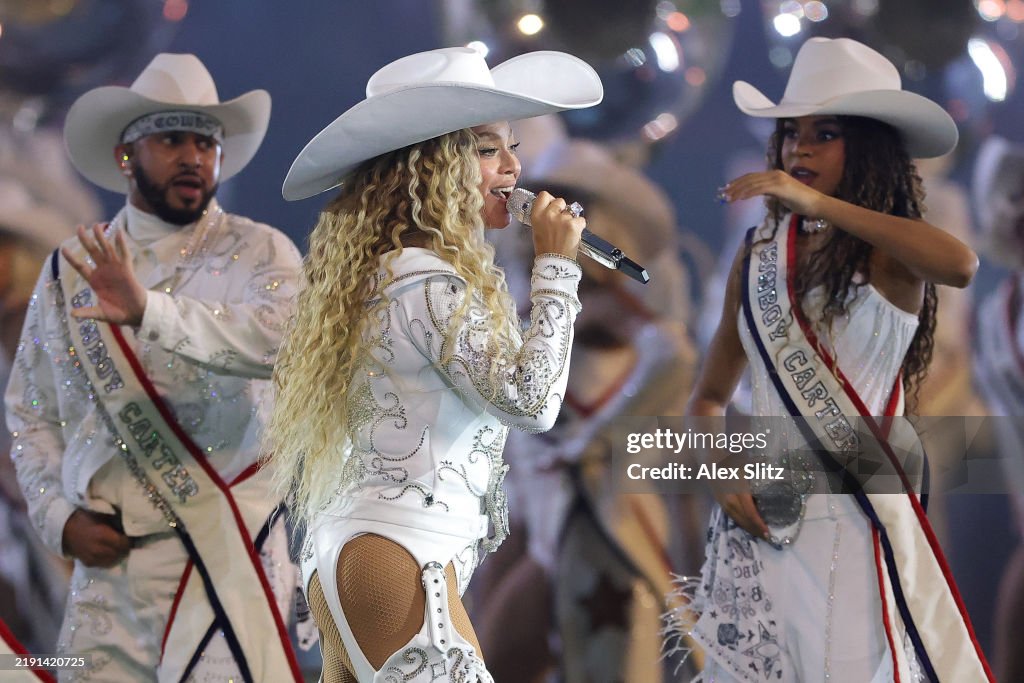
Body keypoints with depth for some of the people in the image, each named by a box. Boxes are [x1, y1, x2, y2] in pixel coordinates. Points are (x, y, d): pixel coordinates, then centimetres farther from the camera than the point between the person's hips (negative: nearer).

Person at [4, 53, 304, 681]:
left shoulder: (259, 254, 0)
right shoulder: (68, 273, 12)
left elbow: (277, 339, -22)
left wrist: (150, 311, -33)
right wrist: (60, 518, 2)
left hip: (226, 558, -3)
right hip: (108, 565, 3)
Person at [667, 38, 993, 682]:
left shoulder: (887, 254, -4)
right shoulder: (759, 255, 10)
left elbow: (960, 264, -30)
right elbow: (710, 396, 17)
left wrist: (820, 204, -29)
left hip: (852, 523, -4)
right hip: (761, 520, 4)